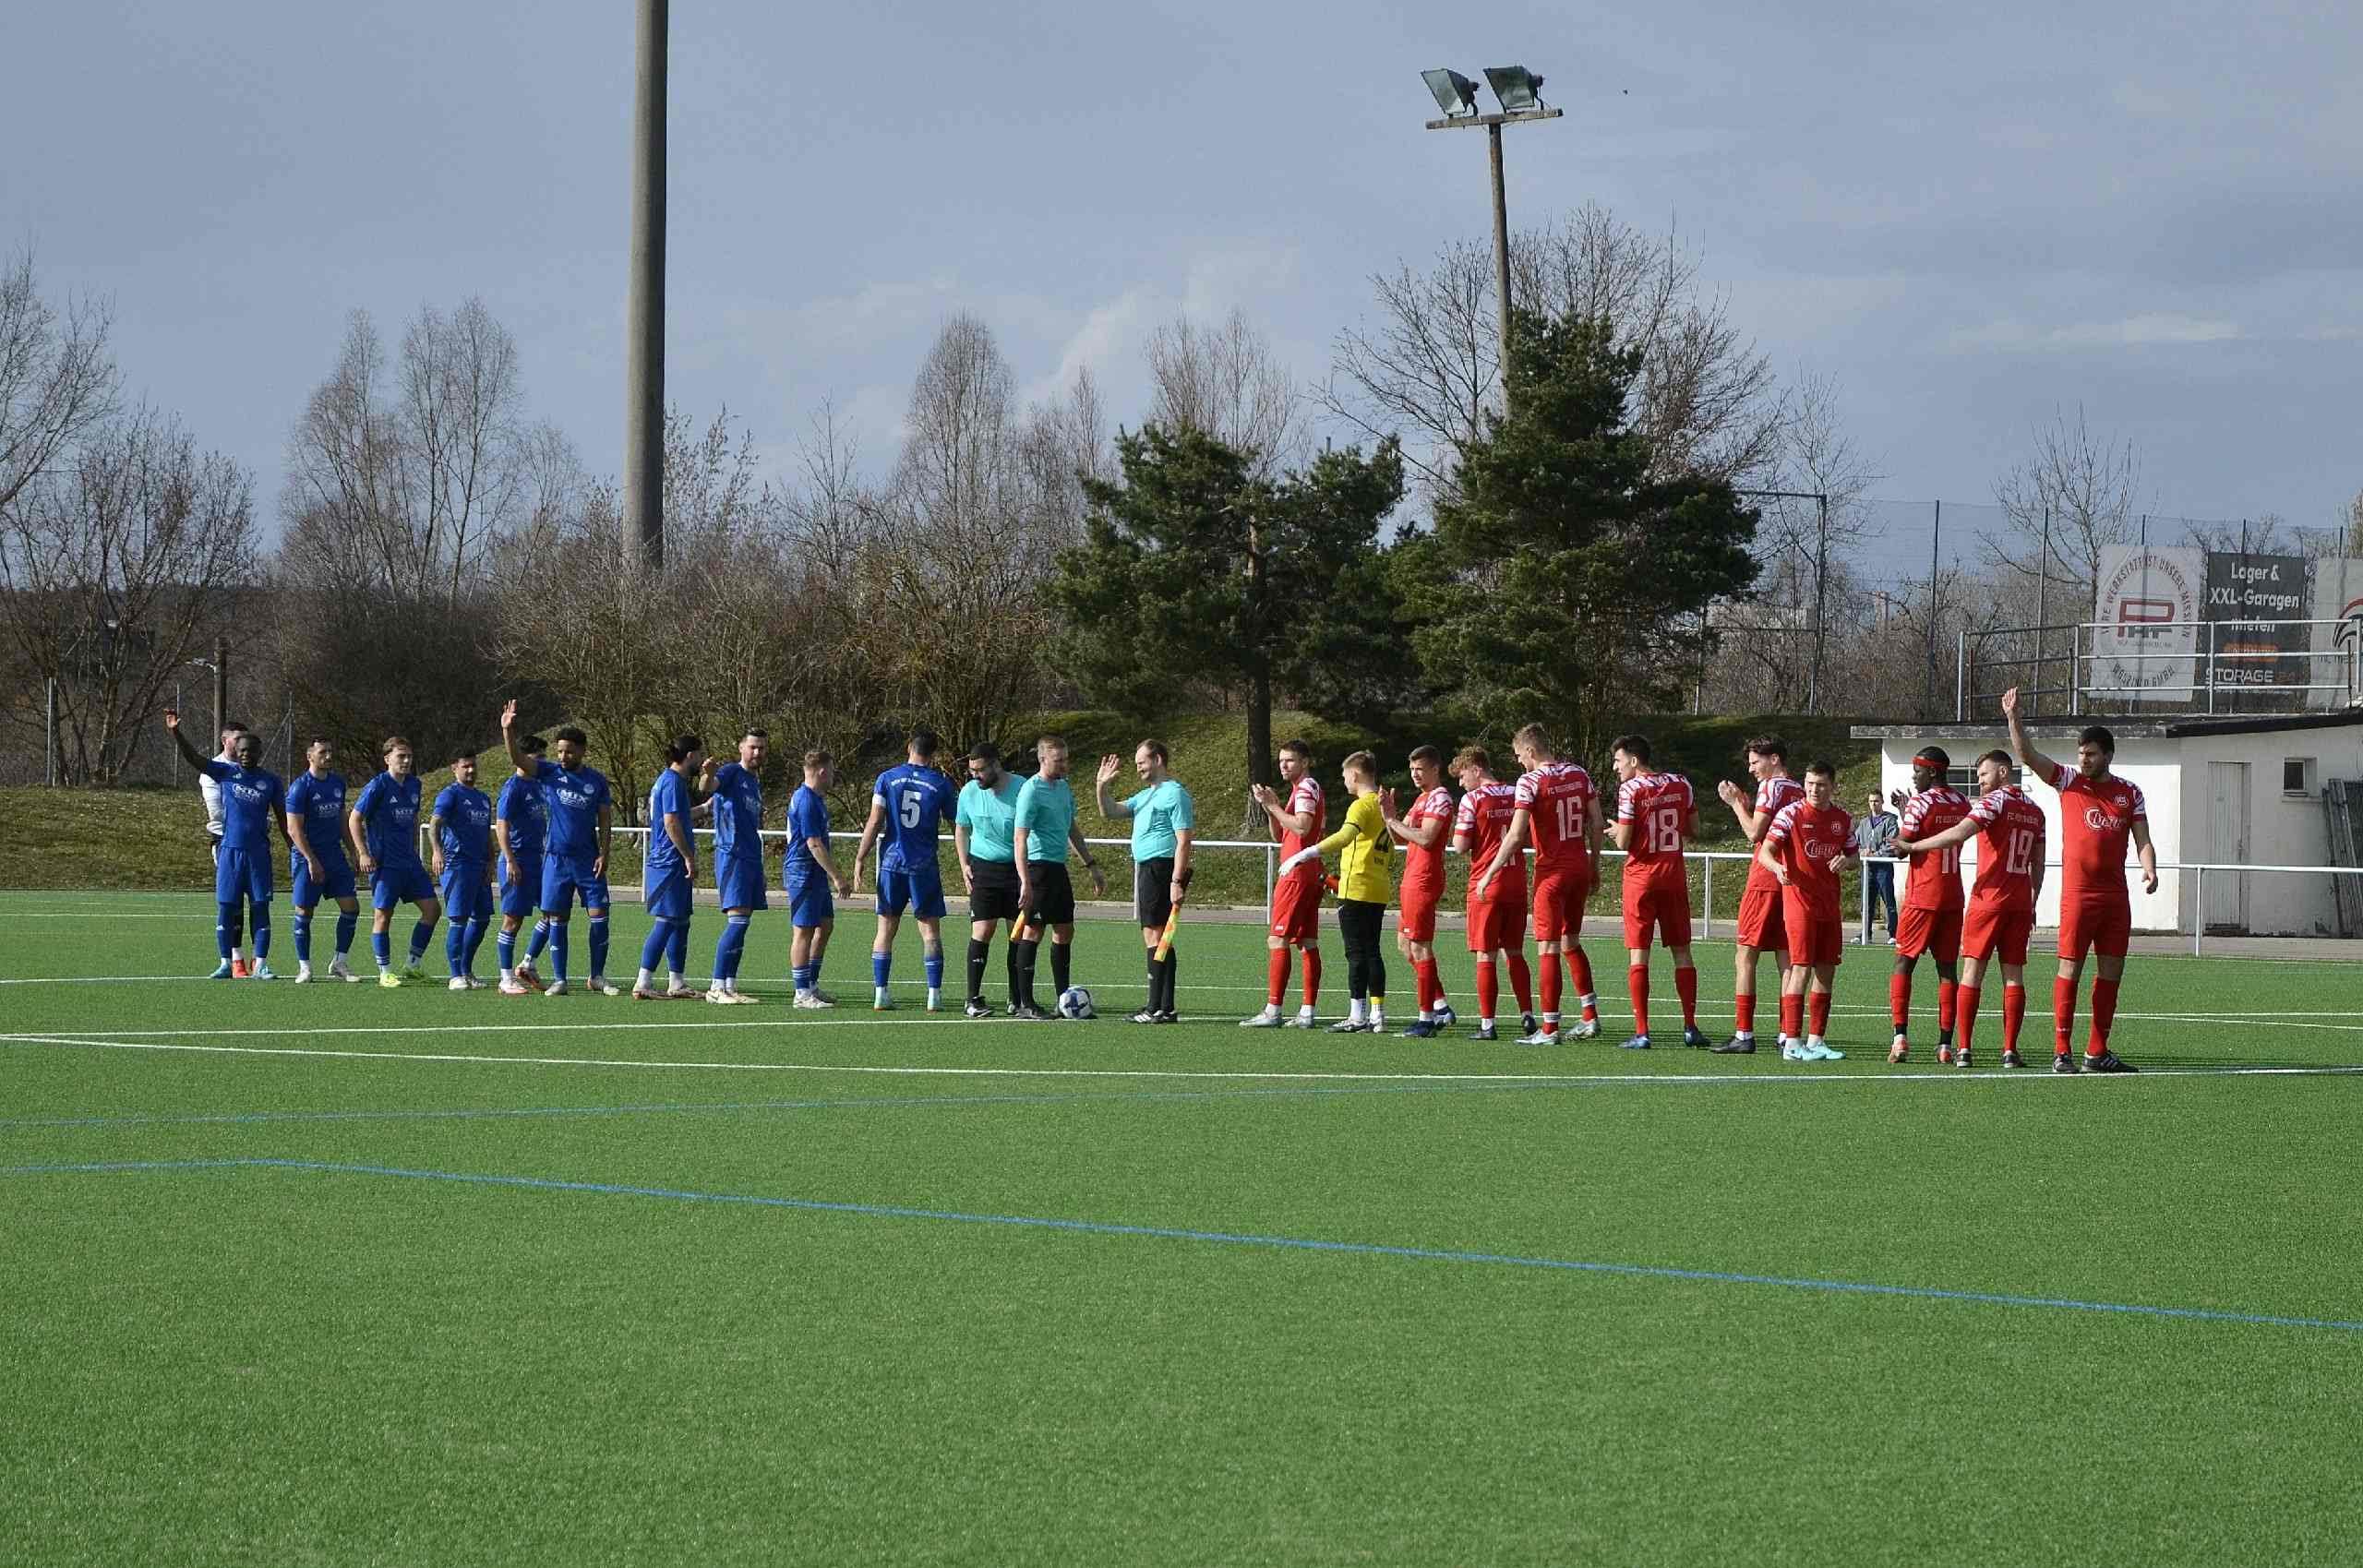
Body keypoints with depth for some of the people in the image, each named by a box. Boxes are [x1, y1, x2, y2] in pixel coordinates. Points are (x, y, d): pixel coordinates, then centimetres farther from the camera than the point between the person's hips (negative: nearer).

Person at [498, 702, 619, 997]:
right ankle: (559, 980, 9)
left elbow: (605, 820, 7)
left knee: (599, 917, -3)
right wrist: (508, 731, -31)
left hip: (588, 860, 1)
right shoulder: (549, 771, 0)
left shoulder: (596, 780, 4)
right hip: (556, 859, -1)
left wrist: (604, 854, -4)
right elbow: (518, 759, -14)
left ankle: (598, 977, 9)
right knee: (557, 920, 2)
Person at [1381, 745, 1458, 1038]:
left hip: (1424, 881, -11)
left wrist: (1392, 820, -13)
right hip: (1412, 881, 11)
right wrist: (1389, 814, 2)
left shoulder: (1440, 799, -11)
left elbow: (1425, 838, -22)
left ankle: (1426, 1019, -6)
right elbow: (1399, 838, 19)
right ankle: (1440, 1006, 20)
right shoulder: (1422, 799, 19)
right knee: (1405, 944, 16)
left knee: (1419, 947, -8)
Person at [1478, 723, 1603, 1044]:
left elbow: (1516, 835, -17)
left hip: (1551, 872, -6)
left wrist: (1490, 873, -10)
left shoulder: (1530, 781, -12)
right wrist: (1594, 867, 19)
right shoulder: (1579, 775, 7)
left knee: (1547, 949, -3)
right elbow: (1596, 824, 9)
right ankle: (1590, 1016, 18)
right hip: (1580, 867, 6)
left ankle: (1549, 1028, -3)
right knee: (1571, 942, 19)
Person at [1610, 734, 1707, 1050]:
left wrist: (1615, 831, 9)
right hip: (1674, 875, 4)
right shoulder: (1681, 785, 3)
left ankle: (1641, 1033, -5)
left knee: (1638, 954, -1)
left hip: (1641, 876, -4)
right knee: (1682, 952, 11)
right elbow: (1693, 829, 12)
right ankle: (1690, 1027, 10)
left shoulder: (1631, 789, -11)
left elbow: (1623, 842, -12)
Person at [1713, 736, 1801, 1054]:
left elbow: (1755, 833, -13)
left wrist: (1736, 803, -1)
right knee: (1785, 958, 8)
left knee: (1746, 955, -4)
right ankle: (1788, 1035, 7)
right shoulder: (1799, 790, 14)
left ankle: (1743, 1034, -8)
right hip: (1791, 881, 8)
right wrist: (1746, 804, 13)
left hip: (1765, 881, -8)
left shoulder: (1771, 787, -9)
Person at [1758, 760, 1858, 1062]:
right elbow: (1765, 852, -13)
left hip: (1829, 905, 6)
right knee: (1801, 969, -12)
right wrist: (1777, 867, -36)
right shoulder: (1791, 814, -7)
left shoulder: (1843, 819, 9)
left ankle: (1815, 1041, 17)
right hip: (1799, 901, -6)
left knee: (1826, 972, 8)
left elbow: (1852, 853, 22)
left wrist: (1846, 861, -2)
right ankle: (1792, 1044, -12)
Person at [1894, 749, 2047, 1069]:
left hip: (1989, 898, -6)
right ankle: (2010, 1051, 0)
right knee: (2013, 974, 5)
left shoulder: (1996, 800, -7)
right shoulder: (2035, 811, 14)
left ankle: (1963, 1051, -5)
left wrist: (1912, 846, -15)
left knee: (1972, 971, -1)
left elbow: (1959, 833, -20)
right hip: (2021, 901, 6)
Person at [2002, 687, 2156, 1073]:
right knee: (2070, 968, -6)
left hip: (2116, 895, 4)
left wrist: (2149, 868, -11)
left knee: (2112, 972, 6)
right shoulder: (2069, 782, 4)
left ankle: (2097, 1052, 13)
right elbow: (2027, 755, -5)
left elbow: (2142, 839, 8)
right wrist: (2013, 716, -18)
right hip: (2078, 892, -4)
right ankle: (2061, 1052, -4)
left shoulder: (2129, 792, 10)